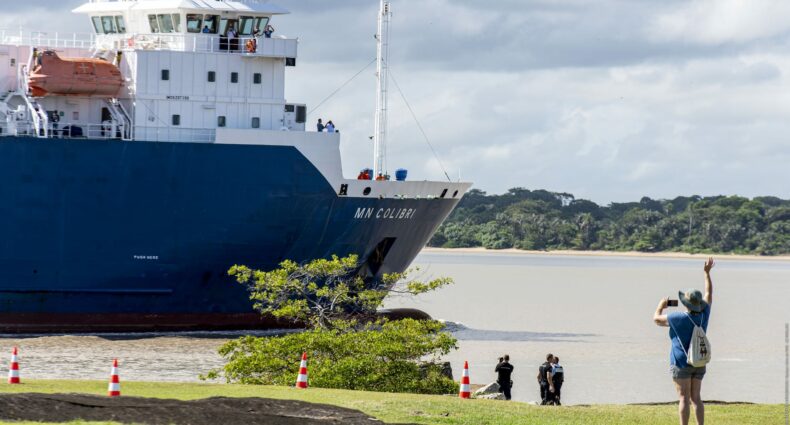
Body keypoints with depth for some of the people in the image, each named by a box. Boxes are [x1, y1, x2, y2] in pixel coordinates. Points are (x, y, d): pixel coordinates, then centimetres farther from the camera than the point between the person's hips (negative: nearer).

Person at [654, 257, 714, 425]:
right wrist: (707, 273, 22)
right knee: (696, 398, 9)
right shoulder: (703, 315, -1)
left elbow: (657, 319, -3)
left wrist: (661, 306, 16)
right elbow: (709, 294, 13)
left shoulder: (679, 318, -15)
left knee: (684, 398, -6)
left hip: (682, 363, -5)